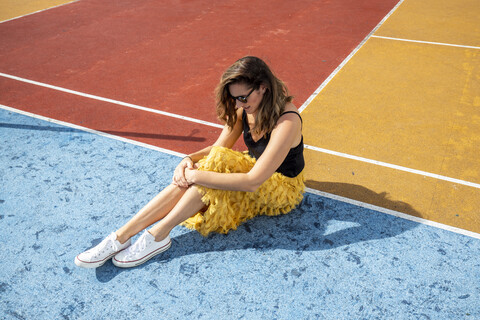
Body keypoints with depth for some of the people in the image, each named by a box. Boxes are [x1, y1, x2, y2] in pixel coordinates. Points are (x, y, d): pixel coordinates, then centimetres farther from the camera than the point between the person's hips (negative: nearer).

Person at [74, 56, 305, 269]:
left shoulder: (287, 122, -30)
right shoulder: (244, 108, -6)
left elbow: (252, 182, -35)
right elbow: (218, 148, -1)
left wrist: (198, 175, -33)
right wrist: (190, 160, -22)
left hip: (283, 189, -6)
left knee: (217, 163, -33)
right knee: (188, 175, -22)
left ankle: (156, 236, -23)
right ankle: (121, 236, -21)